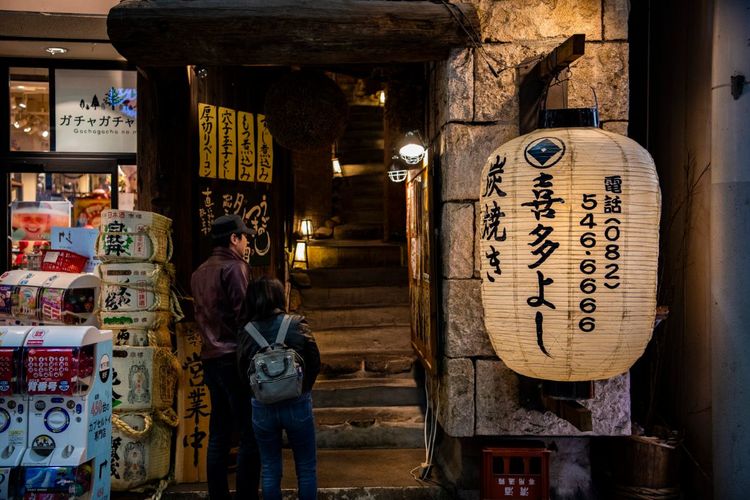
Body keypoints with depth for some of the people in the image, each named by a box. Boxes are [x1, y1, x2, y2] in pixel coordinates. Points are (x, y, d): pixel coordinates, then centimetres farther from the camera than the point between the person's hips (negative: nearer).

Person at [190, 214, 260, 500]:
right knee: (250, 434, -5)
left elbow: (201, 317, 17)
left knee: (219, 433, 12)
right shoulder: (235, 267, -9)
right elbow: (244, 315, -16)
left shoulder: (199, 273, 15)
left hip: (210, 358, 9)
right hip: (235, 358, -8)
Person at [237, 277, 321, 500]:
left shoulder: (246, 332, -5)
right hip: (297, 405, -1)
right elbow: (315, 364, -2)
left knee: (270, 469, 15)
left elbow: (243, 372, 0)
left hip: (262, 408, 1)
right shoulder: (297, 324, -8)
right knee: (307, 467, 14)